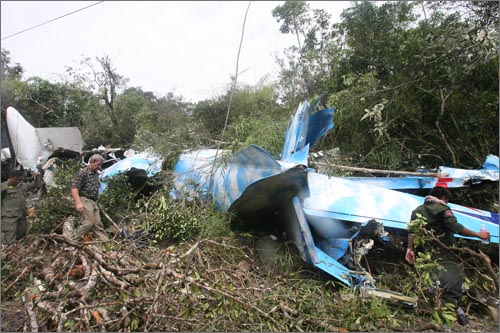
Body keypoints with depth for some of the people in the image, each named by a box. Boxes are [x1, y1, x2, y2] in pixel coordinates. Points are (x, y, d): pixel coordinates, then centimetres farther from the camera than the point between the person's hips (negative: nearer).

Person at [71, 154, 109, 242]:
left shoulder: (96, 174, 15)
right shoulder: (82, 172, -10)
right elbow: (74, 188, -16)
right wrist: (78, 203, -25)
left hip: (94, 202, 8)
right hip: (85, 200, -8)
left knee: (98, 224, 7)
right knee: (89, 222, -12)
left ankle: (106, 242, 8)